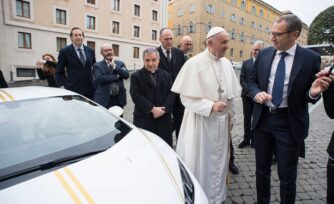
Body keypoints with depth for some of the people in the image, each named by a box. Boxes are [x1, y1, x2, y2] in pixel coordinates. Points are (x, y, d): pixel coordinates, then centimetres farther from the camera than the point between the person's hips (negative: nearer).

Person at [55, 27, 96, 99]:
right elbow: (59, 72, 4)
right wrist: (62, 86, -7)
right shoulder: (65, 51, 1)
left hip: (90, 90, 4)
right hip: (73, 89, -3)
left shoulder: (90, 51, 11)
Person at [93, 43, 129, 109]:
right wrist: (117, 76, -10)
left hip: (119, 99, 3)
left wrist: (114, 66, -11)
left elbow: (127, 75, -4)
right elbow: (99, 79, -14)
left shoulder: (120, 63, 11)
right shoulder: (97, 65, 3)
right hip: (104, 100, -3)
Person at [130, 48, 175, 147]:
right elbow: (136, 95, -9)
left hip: (164, 118, 3)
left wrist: (163, 109, -12)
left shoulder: (166, 75, 14)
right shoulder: (136, 76, 2)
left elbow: (171, 94, 4)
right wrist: (152, 109, -17)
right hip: (144, 119, -3)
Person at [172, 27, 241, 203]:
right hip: (201, 121, -5)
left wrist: (229, 115, 11)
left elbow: (231, 93, 11)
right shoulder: (194, 63, -14)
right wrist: (211, 106, -22)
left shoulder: (227, 64, 4)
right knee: (199, 162, 8)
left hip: (222, 121, 6)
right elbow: (187, 97, -15)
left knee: (218, 161, 19)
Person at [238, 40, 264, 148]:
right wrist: (248, 91, -11)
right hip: (247, 95, 3)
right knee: (247, 118, 10)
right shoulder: (246, 63, 8)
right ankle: (247, 138, 22)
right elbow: (242, 79, 2)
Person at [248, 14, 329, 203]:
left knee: (287, 176, 10)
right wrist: (257, 93, -12)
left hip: (289, 123, -3)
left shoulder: (311, 58, -7)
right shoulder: (264, 54, 2)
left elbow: (309, 94, -1)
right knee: (262, 169, 19)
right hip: (262, 119, 3)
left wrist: (313, 93, -24)